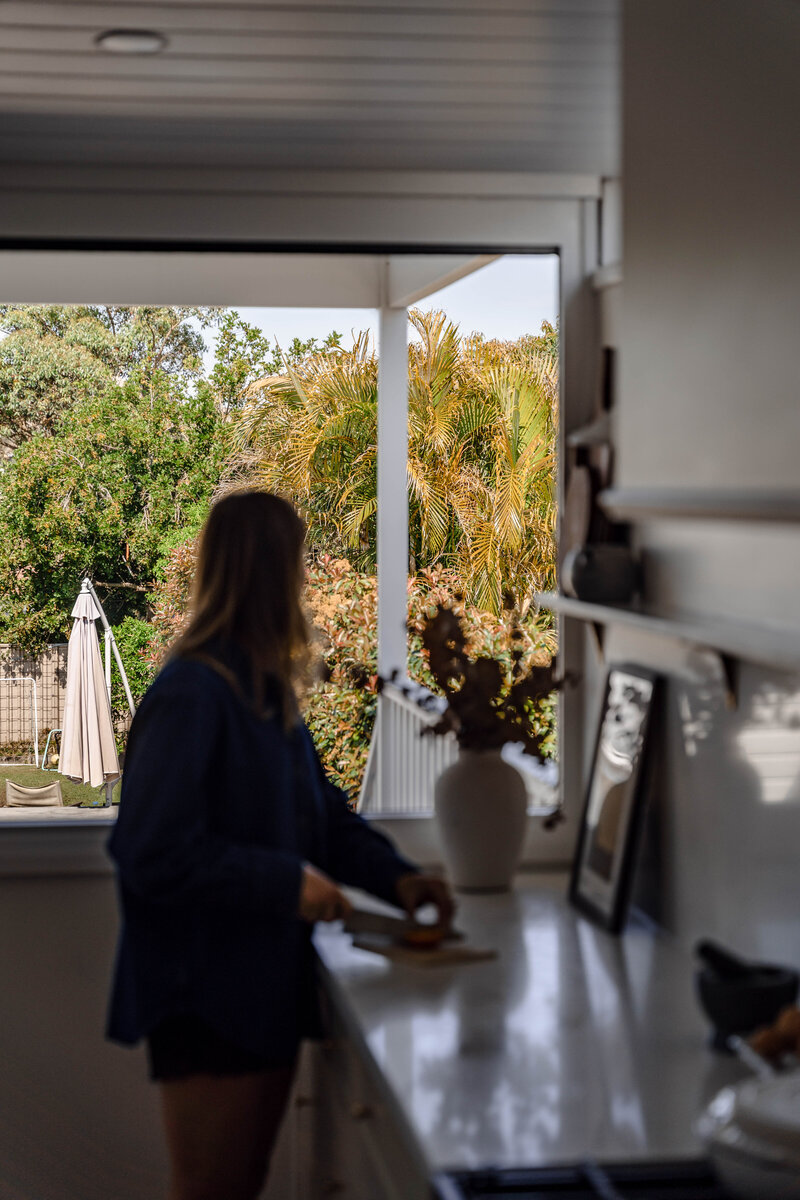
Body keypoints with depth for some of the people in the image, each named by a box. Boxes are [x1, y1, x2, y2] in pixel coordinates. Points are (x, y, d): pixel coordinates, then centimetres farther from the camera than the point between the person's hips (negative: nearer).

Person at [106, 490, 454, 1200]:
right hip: (208, 999, -9)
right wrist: (286, 883, -22)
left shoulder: (269, 692, 11)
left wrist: (395, 877, 1)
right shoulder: (192, 694, -20)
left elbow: (323, 814, 16)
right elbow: (153, 853, -25)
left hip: (269, 985, 9)